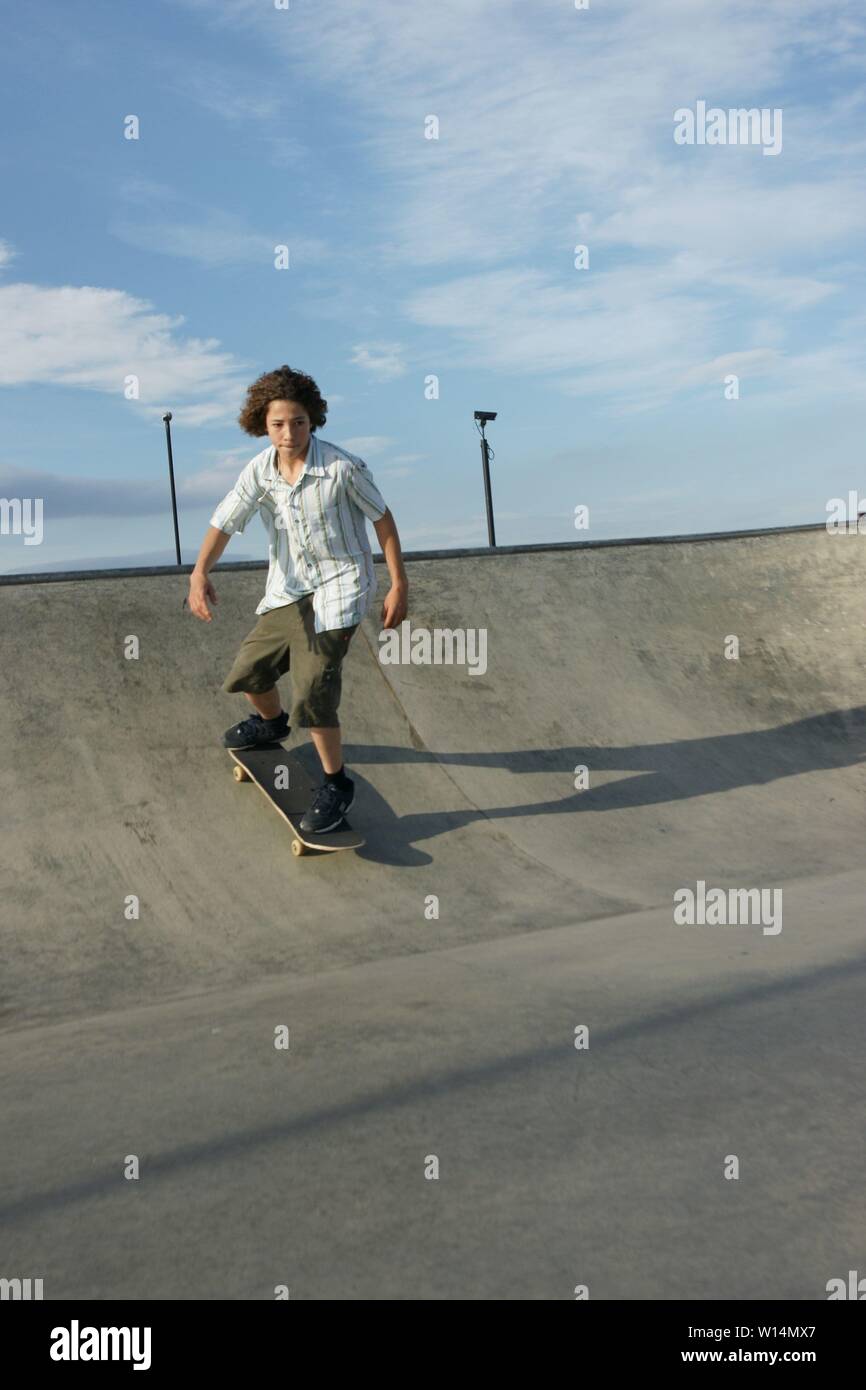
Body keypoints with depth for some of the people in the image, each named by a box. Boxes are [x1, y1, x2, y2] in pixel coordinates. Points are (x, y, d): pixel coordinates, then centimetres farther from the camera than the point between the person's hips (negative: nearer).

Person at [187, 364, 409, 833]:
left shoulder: (343, 468, -19)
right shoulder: (260, 470, -6)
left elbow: (382, 518, -8)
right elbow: (224, 522, -10)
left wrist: (399, 585, -8)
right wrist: (199, 574, -28)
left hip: (337, 588, -6)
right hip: (286, 591, 6)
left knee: (312, 690, -18)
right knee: (250, 671, 15)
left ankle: (336, 784, 3)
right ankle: (271, 724, 52)